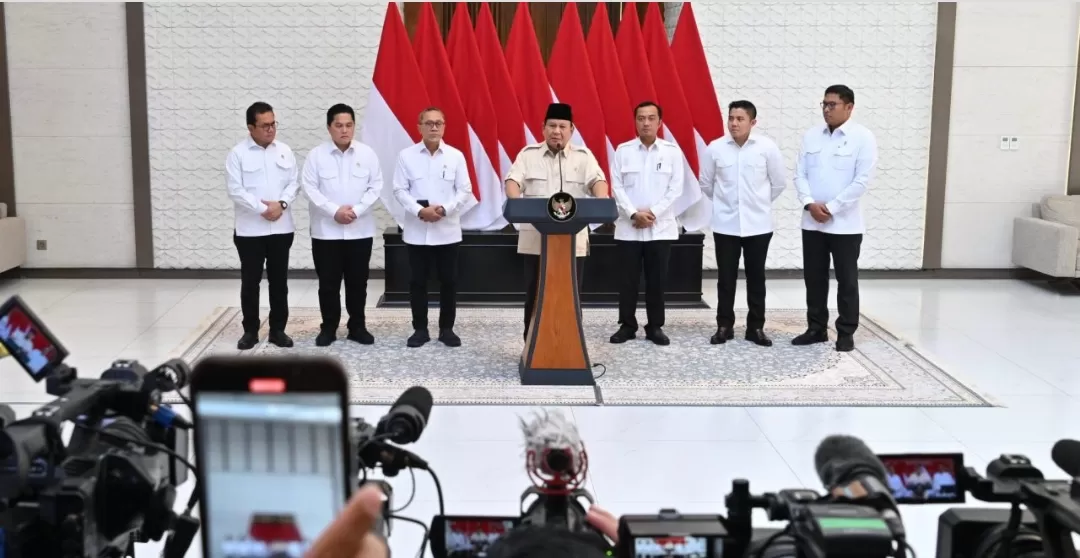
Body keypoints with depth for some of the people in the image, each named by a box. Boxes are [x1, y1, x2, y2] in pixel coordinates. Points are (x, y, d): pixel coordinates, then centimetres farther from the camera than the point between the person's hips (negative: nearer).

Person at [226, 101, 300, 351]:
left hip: (281, 228, 3)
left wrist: (281, 203, -13)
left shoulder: (284, 151, 7)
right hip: (249, 230, -3)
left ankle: (278, 329, 17)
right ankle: (250, 330, 15)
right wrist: (262, 208, -17)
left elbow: (294, 183, 5)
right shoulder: (238, 153, -4)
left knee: (279, 281, 8)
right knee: (250, 281, 4)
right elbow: (235, 190, -10)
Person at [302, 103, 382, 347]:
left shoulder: (367, 153, 1)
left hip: (360, 230, 1)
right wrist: (334, 210, -16)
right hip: (326, 230, -1)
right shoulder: (316, 155, -3)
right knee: (328, 283, 5)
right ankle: (328, 328, 17)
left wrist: (357, 210, -13)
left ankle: (357, 327, 20)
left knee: (357, 282, 8)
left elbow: (375, 186, -1)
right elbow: (310, 188, -7)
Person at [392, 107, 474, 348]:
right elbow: (400, 190, -2)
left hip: (448, 230, 0)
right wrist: (420, 211, -16)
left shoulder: (456, 156, 1)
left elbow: (465, 191, -1)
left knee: (448, 281, 5)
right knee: (417, 282, 6)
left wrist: (445, 209, -15)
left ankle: (447, 329, 17)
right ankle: (420, 329, 17)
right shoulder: (406, 155, 1)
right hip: (416, 230, 0)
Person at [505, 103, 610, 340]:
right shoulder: (528, 154, 7)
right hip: (536, 240, 0)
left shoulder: (583, 156, 7)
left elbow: (597, 180, -6)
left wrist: (602, 199, -29)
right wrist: (516, 201, -27)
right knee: (535, 294, 4)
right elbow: (513, 180, -4)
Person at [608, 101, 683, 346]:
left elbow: (675, 188, -2)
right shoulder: (623, 150, 3)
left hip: (660, 227, 0)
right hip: (628, 227, 0)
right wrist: (634, 213, -13)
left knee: (657, 280, 4)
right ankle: (627, 325, 15)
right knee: (628, 279, 4)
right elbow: (617, 187, -2)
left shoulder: (672, 151, 2)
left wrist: (653, 213, -11)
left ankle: (655, 327, 14)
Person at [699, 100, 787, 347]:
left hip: (758, 224, 0)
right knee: (726, 278, 6)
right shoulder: (715, 148, -4)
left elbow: (779, 182, 4)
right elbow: (706, 183, 8)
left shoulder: (767, 147, -7)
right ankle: (724, 326, 16)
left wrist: (760, 203, 10)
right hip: (725, 224, 0)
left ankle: (756, 327, 16)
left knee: (756, 277, 8)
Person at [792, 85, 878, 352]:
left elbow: (862, 180, -12)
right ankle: (816, 328, 21)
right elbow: (800, 174, 5)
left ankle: (846, 333, 13)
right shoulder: (811, 135, 8)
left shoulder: (863, 137, -6)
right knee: (814, 278, 10)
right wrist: (809, 203, -11)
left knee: (847, 280, 4)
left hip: (845, 223, -4)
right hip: (812, 221, 4)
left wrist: (831, 207, -14)